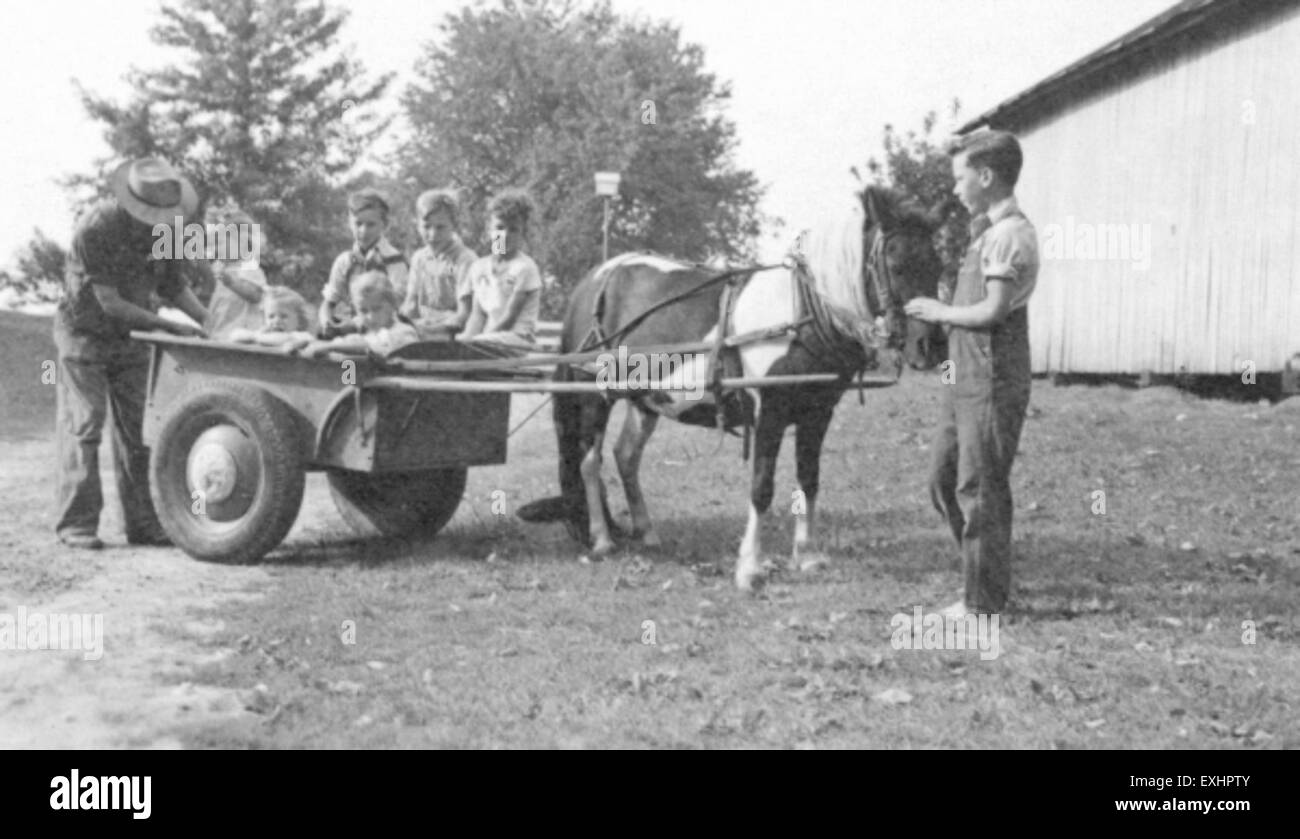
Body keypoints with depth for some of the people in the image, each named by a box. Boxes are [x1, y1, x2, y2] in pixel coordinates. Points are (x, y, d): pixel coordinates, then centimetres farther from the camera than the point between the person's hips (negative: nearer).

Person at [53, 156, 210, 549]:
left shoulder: (165, 227, -8)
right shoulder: (94, 229, -26)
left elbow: (173, 286, 3)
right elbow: (110, 303, -26)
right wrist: (169, 326, -27)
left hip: (131, 337, 5)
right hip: (85, 334, -5)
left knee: (137, 431, 3)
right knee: (83, 427, -7)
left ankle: (142, 522, 6)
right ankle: (77, 523, -3)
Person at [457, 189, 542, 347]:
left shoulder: (524, 268, -6)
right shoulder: (479, 267, 15)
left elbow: (509, 318, -9)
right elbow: (478, 315, 10)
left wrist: (474, 340, -13)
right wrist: (468, 337, -10)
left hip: (517, 338, -6)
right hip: (487, 338, 6)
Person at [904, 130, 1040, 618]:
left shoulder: (1009, 233, -15)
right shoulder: (986, 230, 16)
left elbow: (993, 311, -21)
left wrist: (940, 311, -9)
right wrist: (940, 313, 8)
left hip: (992, 381, -10)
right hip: (966, 377, 10)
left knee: (979, 489, -2)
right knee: (944, 481, 16)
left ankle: (985, 602, 9)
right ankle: (985, 575, 28)